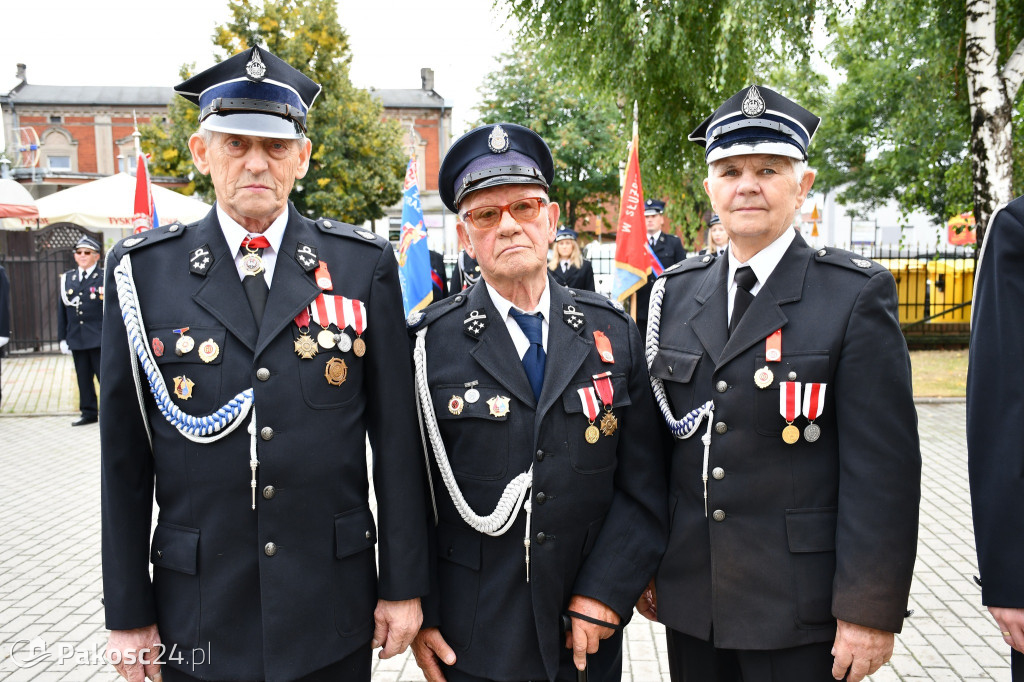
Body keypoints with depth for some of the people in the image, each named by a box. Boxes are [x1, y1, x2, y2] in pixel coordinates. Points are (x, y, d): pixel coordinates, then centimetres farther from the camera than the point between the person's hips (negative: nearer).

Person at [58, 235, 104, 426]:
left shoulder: (105, 277, -1)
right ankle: (88, 412, 21)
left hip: (100, 339, -5)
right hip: (77, 340, 5)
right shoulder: (67, 278, 13)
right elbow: (62, 310, 14)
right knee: (83, 379, 10)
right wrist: (63, 338, 10)